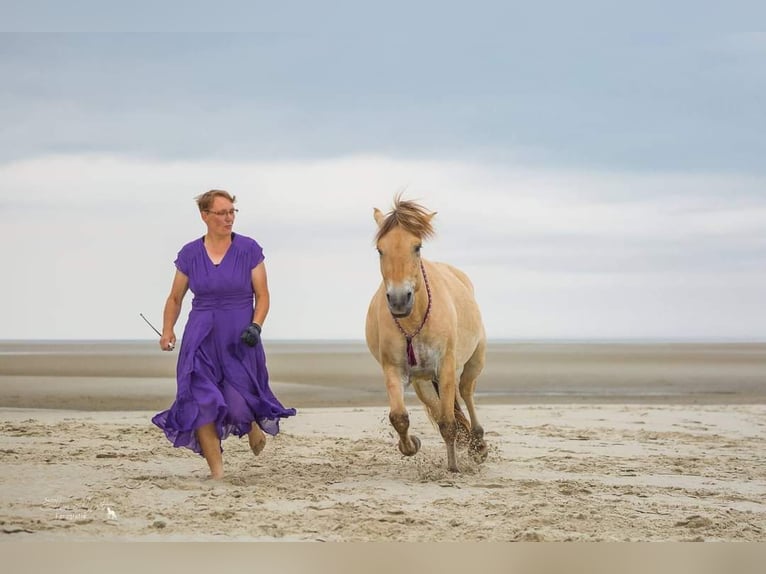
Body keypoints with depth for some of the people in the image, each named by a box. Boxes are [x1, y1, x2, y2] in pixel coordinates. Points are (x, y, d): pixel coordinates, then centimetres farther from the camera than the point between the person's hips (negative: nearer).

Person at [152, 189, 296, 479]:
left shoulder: (249, 250, -2)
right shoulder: (189, 254, 2)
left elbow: (262, 296, 0)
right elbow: (175, 298, 10)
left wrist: (255, 327, -16)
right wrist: (167, 330, -4)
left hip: (240, 339, -2)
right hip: (201, 339, 2)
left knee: (239, 406, -8)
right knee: (201, 403, -8)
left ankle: (254, 425, 31)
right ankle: (217, 471, 3)